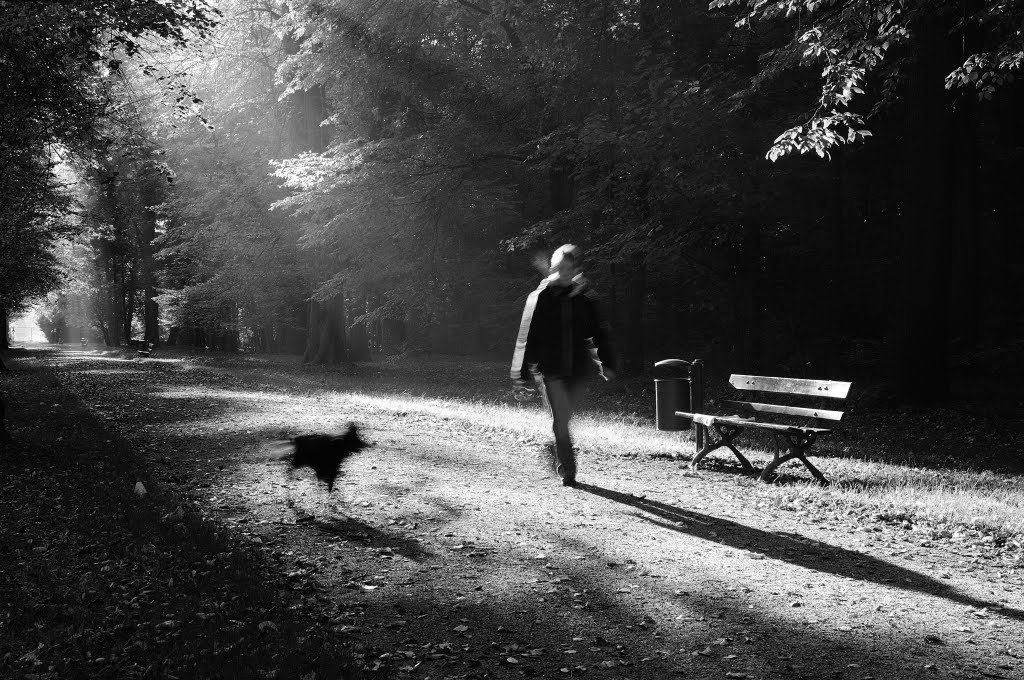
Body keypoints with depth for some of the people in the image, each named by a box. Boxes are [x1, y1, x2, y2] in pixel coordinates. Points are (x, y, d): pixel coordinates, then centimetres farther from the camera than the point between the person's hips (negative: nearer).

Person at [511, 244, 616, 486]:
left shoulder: (583, 300, 9)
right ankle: (567, 471, 3)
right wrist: (523, 373, -3)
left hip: (578, 369, 3)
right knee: (560, 421, -7)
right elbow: (527, 337, 0)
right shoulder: (540, 298, 0)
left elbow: (598, 334, 13)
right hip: (551, 369, -3)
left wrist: (607, 363, 4)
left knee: (563, 419, 8)